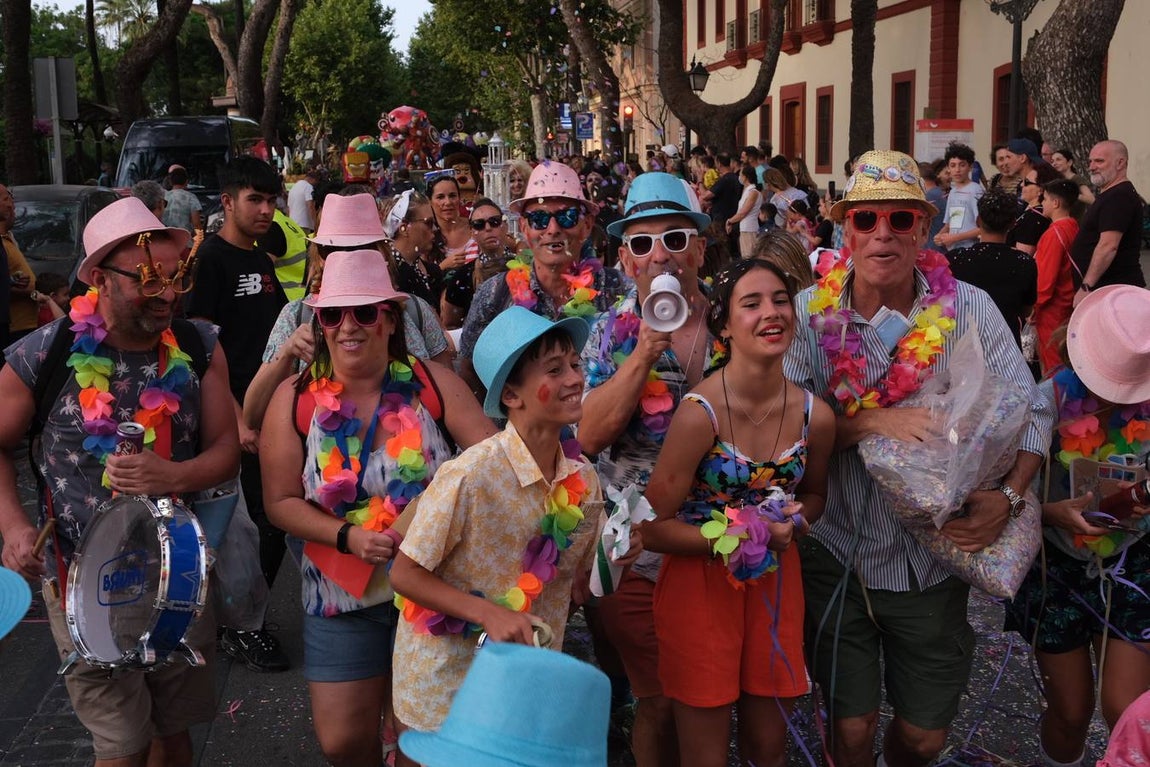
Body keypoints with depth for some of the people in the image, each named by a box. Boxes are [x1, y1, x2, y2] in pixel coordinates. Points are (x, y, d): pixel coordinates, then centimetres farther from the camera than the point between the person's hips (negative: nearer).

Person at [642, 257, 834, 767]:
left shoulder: (814, 416, -7)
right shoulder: (699, 414, -20)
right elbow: (652, 529, -15)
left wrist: (794, 523, -8)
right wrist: (743, 537, -20)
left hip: (777, 583, 4)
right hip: (700, 585, -4)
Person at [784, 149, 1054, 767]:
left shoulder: (968, 309, -6)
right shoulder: (812, 312, -9)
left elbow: (1033, 411, -2)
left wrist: (1008, 496, -17)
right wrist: (870, 422, -26)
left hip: (934, 559, 2)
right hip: (836, 554, -1)